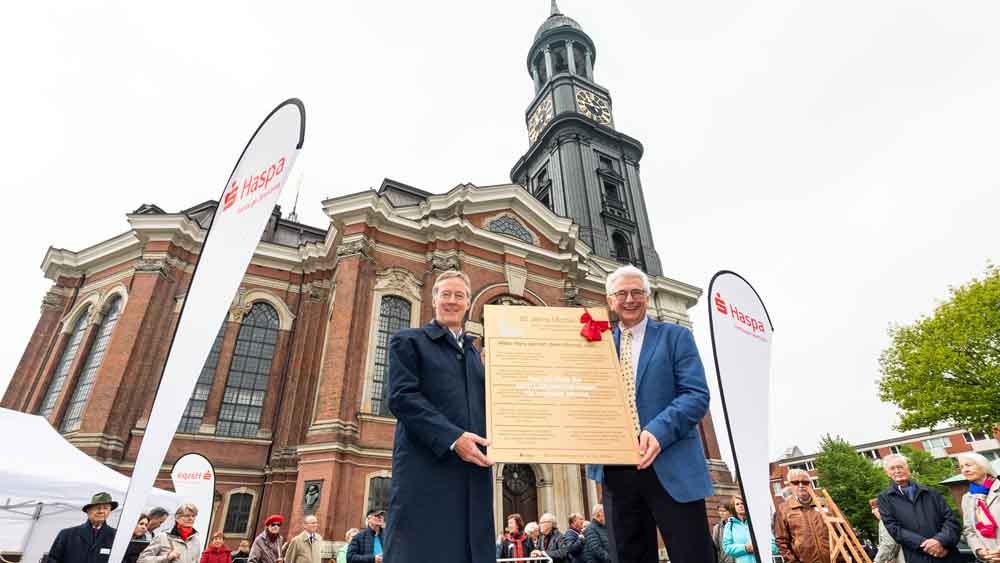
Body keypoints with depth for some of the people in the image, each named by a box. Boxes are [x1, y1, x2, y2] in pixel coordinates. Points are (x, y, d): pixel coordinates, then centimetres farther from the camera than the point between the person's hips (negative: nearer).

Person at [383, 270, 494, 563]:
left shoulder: (476, 353, 22)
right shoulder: (408, 340, 6)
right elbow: (401, 397, -8)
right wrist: (453, 437, -18)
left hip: (473, 470, 5)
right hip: (426, 468, -5)